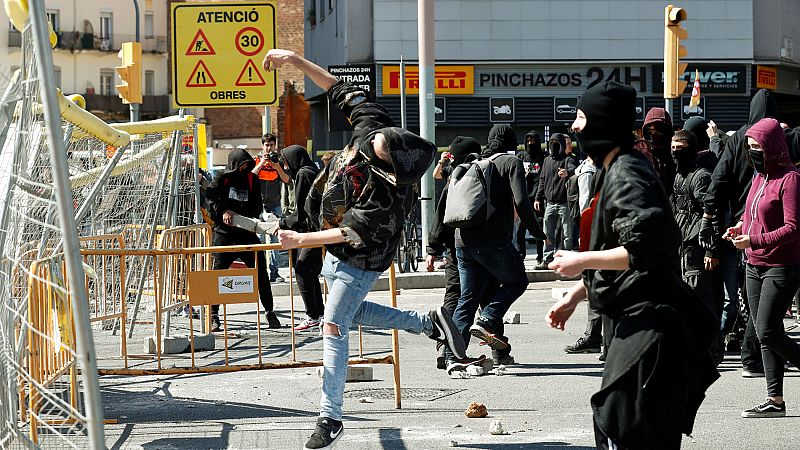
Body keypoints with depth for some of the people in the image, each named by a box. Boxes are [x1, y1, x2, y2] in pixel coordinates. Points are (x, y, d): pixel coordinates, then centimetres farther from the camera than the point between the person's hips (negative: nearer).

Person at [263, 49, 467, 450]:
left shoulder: (386, 193, -36)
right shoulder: (371, 125, -18)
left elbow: (349, 232, -33)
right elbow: (341, 91, -7)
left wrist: (301, 240, -34)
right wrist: (295, 60, -12)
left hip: (359, 261, -9)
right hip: (337, 253, 9)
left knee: (334, 327, -8)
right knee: (351, 311, 25)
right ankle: (429, 323, 35)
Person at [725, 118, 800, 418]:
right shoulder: (759, 178, 15)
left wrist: (755, 241, -25)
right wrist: (740, 230, 4)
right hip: (754, 266, 9)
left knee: (767, 333, -15)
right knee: (765, 335, 6)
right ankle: (775, 400, 8)